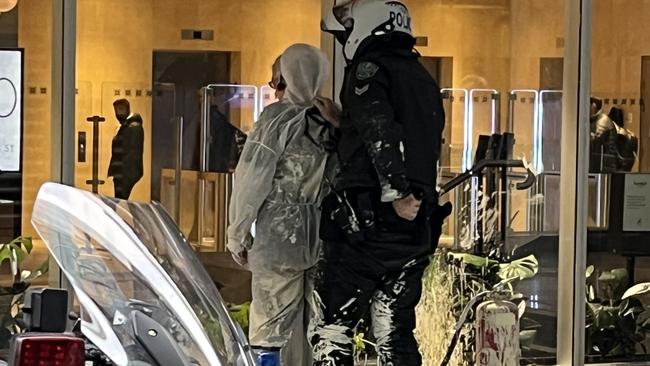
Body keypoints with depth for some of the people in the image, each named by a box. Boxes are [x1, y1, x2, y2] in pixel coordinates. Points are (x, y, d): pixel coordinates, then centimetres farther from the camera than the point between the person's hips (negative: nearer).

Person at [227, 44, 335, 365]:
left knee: (273, 329, -2)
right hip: (323, 242, 4)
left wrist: (237, 234, 3)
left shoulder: (277, 118, -7)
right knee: (313, 328, 11)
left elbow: (252, 179, -5)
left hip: (279, 239, -4)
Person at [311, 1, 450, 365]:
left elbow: (380, 130, -23)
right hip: (416, 229, 8)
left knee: (331, 329, -3)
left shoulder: (370, 69, -6)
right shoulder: (423, 80, 19)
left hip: (366, 223, -8)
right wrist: (342, 121, 27)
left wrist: (395, 192, -28)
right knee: (396, 335, 11)